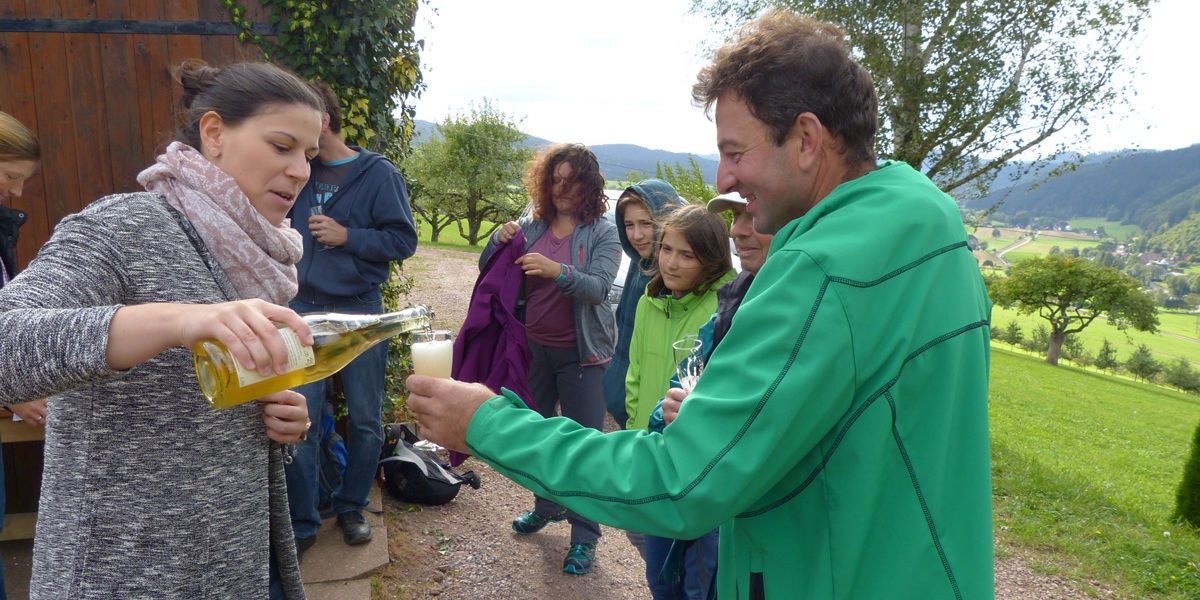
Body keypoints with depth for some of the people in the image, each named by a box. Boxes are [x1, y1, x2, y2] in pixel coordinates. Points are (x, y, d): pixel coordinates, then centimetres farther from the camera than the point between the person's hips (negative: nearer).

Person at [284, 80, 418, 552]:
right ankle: (301, 523, 12)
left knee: (365, 421, 7)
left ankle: (351, 507, 27)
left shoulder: (379, 174, -4)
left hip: (359, 313, -3)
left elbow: (404, 240, -8)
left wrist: (347, 236, -16)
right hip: (304, 310, 3)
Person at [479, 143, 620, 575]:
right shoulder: (531, 226, 5)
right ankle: (547, 506, 38)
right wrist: (499, 240, -14)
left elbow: (598, 287, -19)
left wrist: (558, 271, -36)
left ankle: (584, 536, 10)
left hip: (580, 353, -4)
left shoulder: (603, 233, -5)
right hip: (534, 347, 5)